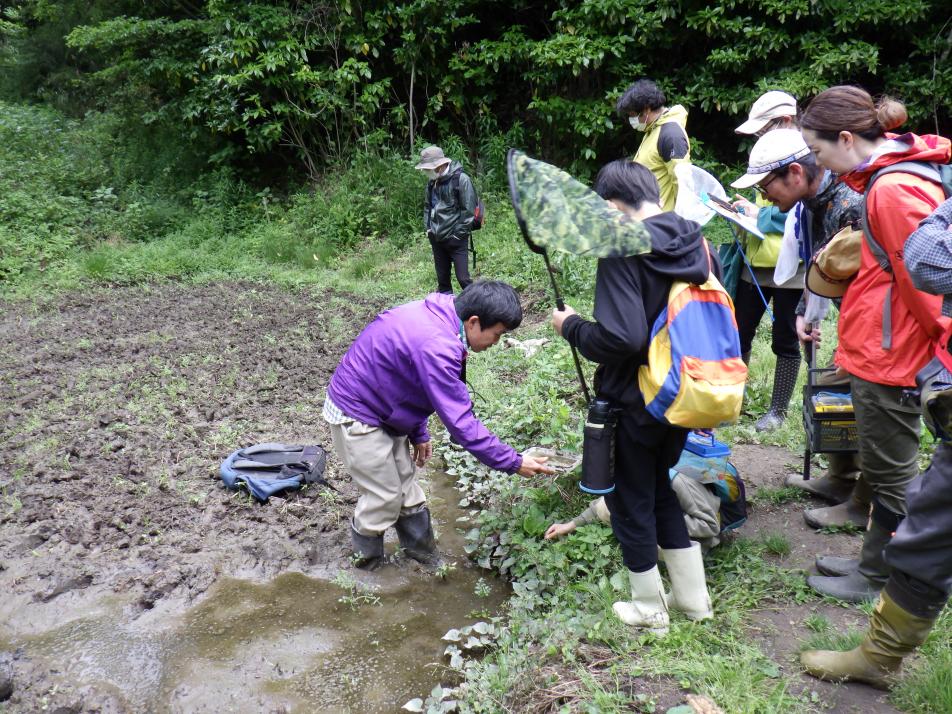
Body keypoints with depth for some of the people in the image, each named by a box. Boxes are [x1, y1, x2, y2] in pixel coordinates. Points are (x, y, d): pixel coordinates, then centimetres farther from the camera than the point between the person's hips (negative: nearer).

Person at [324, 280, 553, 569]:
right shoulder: (436, 346, -35)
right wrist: (513, 463, -23)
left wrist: (418, 434, 16)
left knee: (405, 486, 17)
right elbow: (460, 423, -31)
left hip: (382, 412, 9)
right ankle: (367, 565, 25)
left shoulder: (439, 315, -4)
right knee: (385, 497, 3)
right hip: (356, 417, -9)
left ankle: (422, 550, 34)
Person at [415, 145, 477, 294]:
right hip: (436, 238, 6)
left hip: (455, 239, -6)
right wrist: (427, 227, 10)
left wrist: (459, 234, -13)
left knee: (463, 278, -6)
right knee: (442, 279, 13)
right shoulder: (432, 181, 7)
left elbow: (469, 210, -13)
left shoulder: (461, 179, -13)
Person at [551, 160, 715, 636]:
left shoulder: (623, 251, -22)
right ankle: (693, 598, 35)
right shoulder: (697, 242, 0)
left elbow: (621, 337, -31)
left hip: (632, 404, -7)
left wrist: (572, 326, -14)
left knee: (631, 502, 13)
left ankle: (650, 610, 29)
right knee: (664, 489, 25)